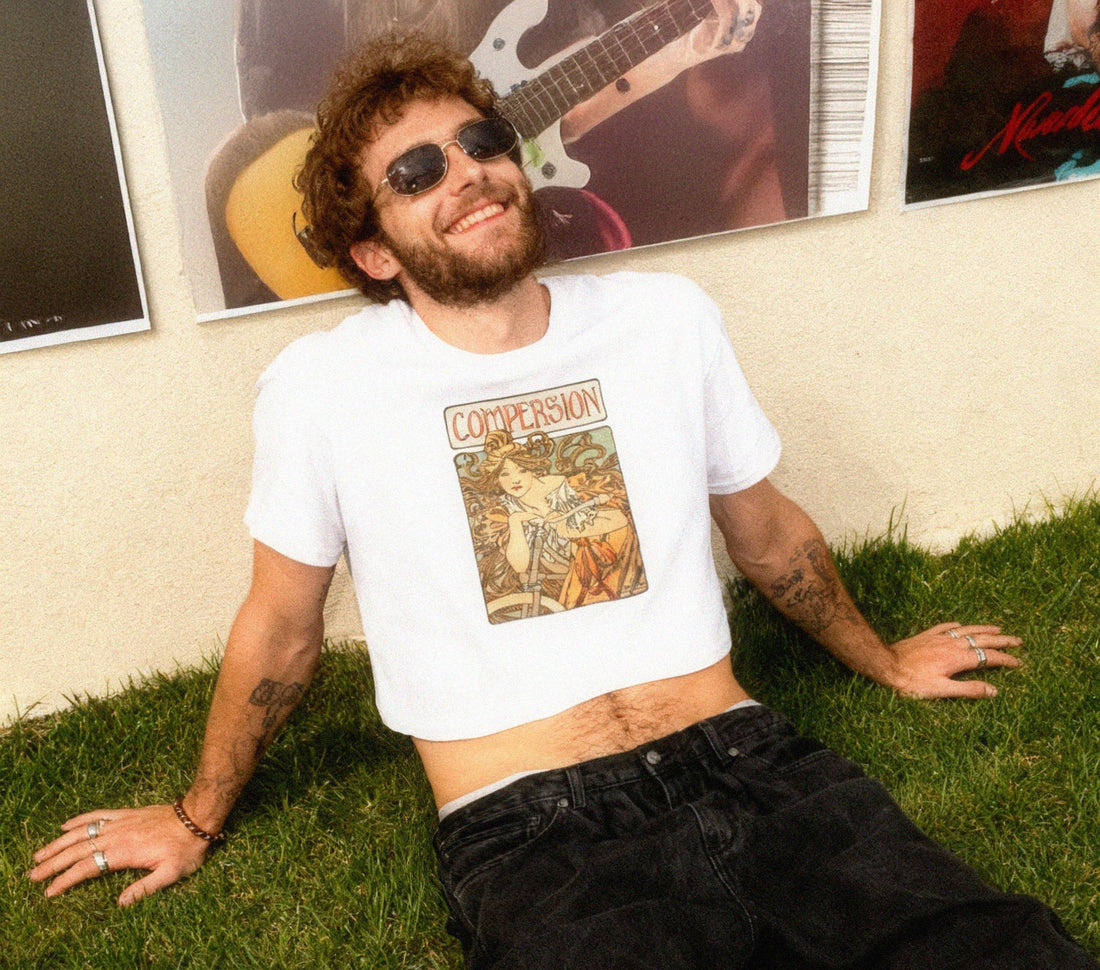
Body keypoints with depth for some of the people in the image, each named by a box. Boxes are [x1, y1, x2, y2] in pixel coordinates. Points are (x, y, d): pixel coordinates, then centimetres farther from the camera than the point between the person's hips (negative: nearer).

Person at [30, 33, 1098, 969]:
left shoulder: (669, 318, 7)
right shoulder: (321, 386, -2)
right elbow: (279, 630, 11)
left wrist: (885, 660, 35)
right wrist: (196, 821, 23)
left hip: (748, 762, 4)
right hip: (529, 832, -3)